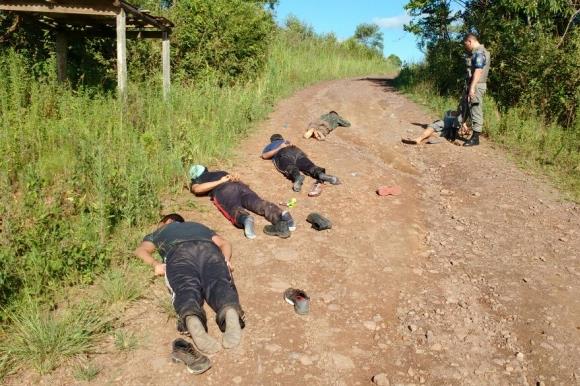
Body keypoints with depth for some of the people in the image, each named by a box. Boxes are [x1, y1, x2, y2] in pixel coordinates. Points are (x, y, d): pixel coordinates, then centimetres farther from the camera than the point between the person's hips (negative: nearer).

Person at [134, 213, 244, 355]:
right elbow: (224, 243, 29)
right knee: (218, 283, -23)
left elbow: (140, 250, 24)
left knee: (186, 287, -26)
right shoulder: (199, 226, 46)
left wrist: (155, 264, 9)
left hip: (178, 252, -1)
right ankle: (230, 311, -57)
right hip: (209, 248, 1)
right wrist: (226, 260, 14)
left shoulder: (161, 231, 41)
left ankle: (192, 319, -60)